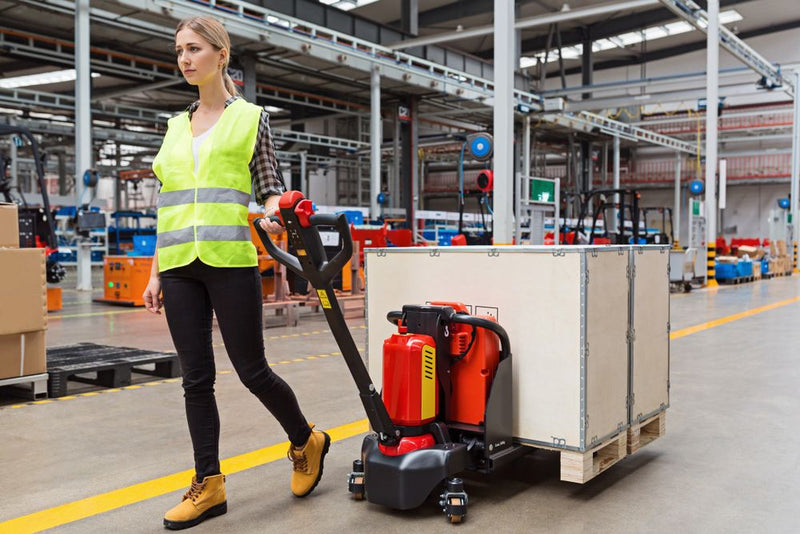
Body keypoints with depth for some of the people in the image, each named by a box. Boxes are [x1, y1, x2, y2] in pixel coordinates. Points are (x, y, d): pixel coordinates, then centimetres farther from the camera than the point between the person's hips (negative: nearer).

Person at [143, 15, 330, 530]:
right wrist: (156, 272, 14)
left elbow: (271, 186, 3)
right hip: (180, 267, 5)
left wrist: (272, 213, -21)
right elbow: (170, 203, 18)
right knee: (196, 378, 6)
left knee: (252, 370, 0)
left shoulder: (252, 118, 4)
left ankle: (307, 441, 26)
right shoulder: (176, 127, 17)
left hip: (229, 260, -5)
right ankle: (209, 485, 16)